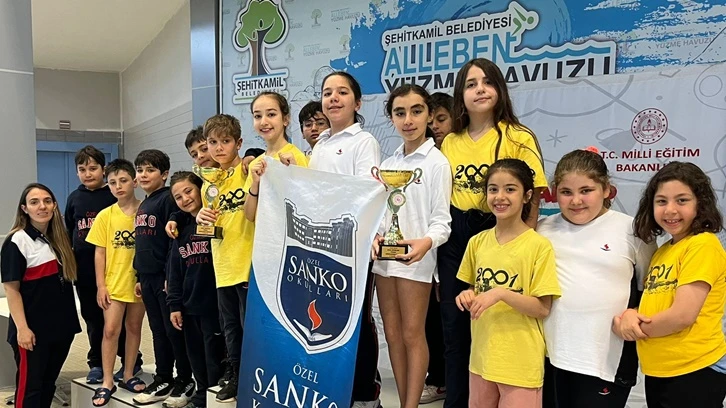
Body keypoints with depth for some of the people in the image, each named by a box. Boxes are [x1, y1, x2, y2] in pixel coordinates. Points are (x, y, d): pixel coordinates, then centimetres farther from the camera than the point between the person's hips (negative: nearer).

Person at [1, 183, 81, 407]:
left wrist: (71, 318, 14)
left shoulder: (60, 238, 10)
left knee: (49, 383, 15)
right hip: (33, 329, -6)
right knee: (29, 386, 3)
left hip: (61, 325, 6)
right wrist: (22, 328, -19)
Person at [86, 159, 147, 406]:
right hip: (114, 282, 0)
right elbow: (99, 252, 1)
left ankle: (128, 375, 25)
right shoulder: (105, 215, -1)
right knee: (110, 330, -1)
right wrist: (100, 285, -3)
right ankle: (107, 382, 11)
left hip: (140, 280, 0)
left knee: (134, 327, 11)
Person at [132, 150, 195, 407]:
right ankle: (163, 380, 24)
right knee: (158, 331, 14)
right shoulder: (143, 206, 16)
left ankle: (185, 382, 12)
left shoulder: (168, 199, -10)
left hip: (166, 276, -8)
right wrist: (139, 277, 18)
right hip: (148, 277, 8)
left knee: (174, 330, 0)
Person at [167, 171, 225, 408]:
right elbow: (175, 270, 12)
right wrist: (174, 304, 8)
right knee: (196, 357, 17)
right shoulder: (181, 229, 11)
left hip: (214, 304, -6)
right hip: (189, 306, 6)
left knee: (214, 358, 2)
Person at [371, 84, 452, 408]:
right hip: (384, 256, 6)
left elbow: (442, 220, -11)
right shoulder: (387, 164, 12)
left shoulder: (436, 162, -6)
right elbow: (378, 211, 11)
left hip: (415, 258, -6)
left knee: (412, 335, 2)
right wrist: (374, 236, -9)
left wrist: (426, 241, -30)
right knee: (392, 334, 11)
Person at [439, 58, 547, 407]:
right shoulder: (449, 142, 8)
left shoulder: (518, 138, -5)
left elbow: (532, 201, -6)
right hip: (454, 238, 4)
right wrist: (439, 239, 10)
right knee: (454, 325, 11)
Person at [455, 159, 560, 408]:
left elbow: (543, 308, -13)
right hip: (482, 356, 5)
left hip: (521, 362, -5)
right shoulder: (478, 242, 2)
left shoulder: (539, 245, -12)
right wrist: (467, 297, -7)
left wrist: (501, 294, -25)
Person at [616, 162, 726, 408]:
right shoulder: (662, 251, 10)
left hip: (695, 372, -8)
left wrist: (631, 328, -8)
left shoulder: (704, 245, -15)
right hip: (657, 372, 8)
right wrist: (629, 316, -11)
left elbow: (682, 315, -22)